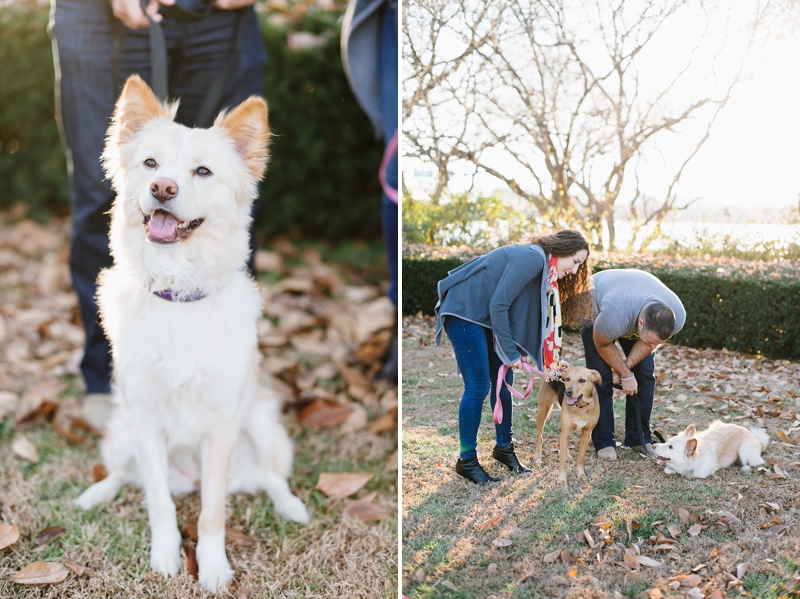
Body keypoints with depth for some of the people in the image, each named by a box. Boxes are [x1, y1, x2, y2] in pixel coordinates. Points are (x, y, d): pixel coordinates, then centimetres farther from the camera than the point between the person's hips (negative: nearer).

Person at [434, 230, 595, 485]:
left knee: (503, 382, 11)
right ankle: (466, 460, 5)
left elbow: (535, 318, 10)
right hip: (464, 311, -10)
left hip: (487, 317, 10)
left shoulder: (546, 271, 10)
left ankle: (504, 447, 26)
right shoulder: (533, 257, -20)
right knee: (478, 388, -7)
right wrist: (510, 352, -16)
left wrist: (550, 360, 2)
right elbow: (498, 304, -23)